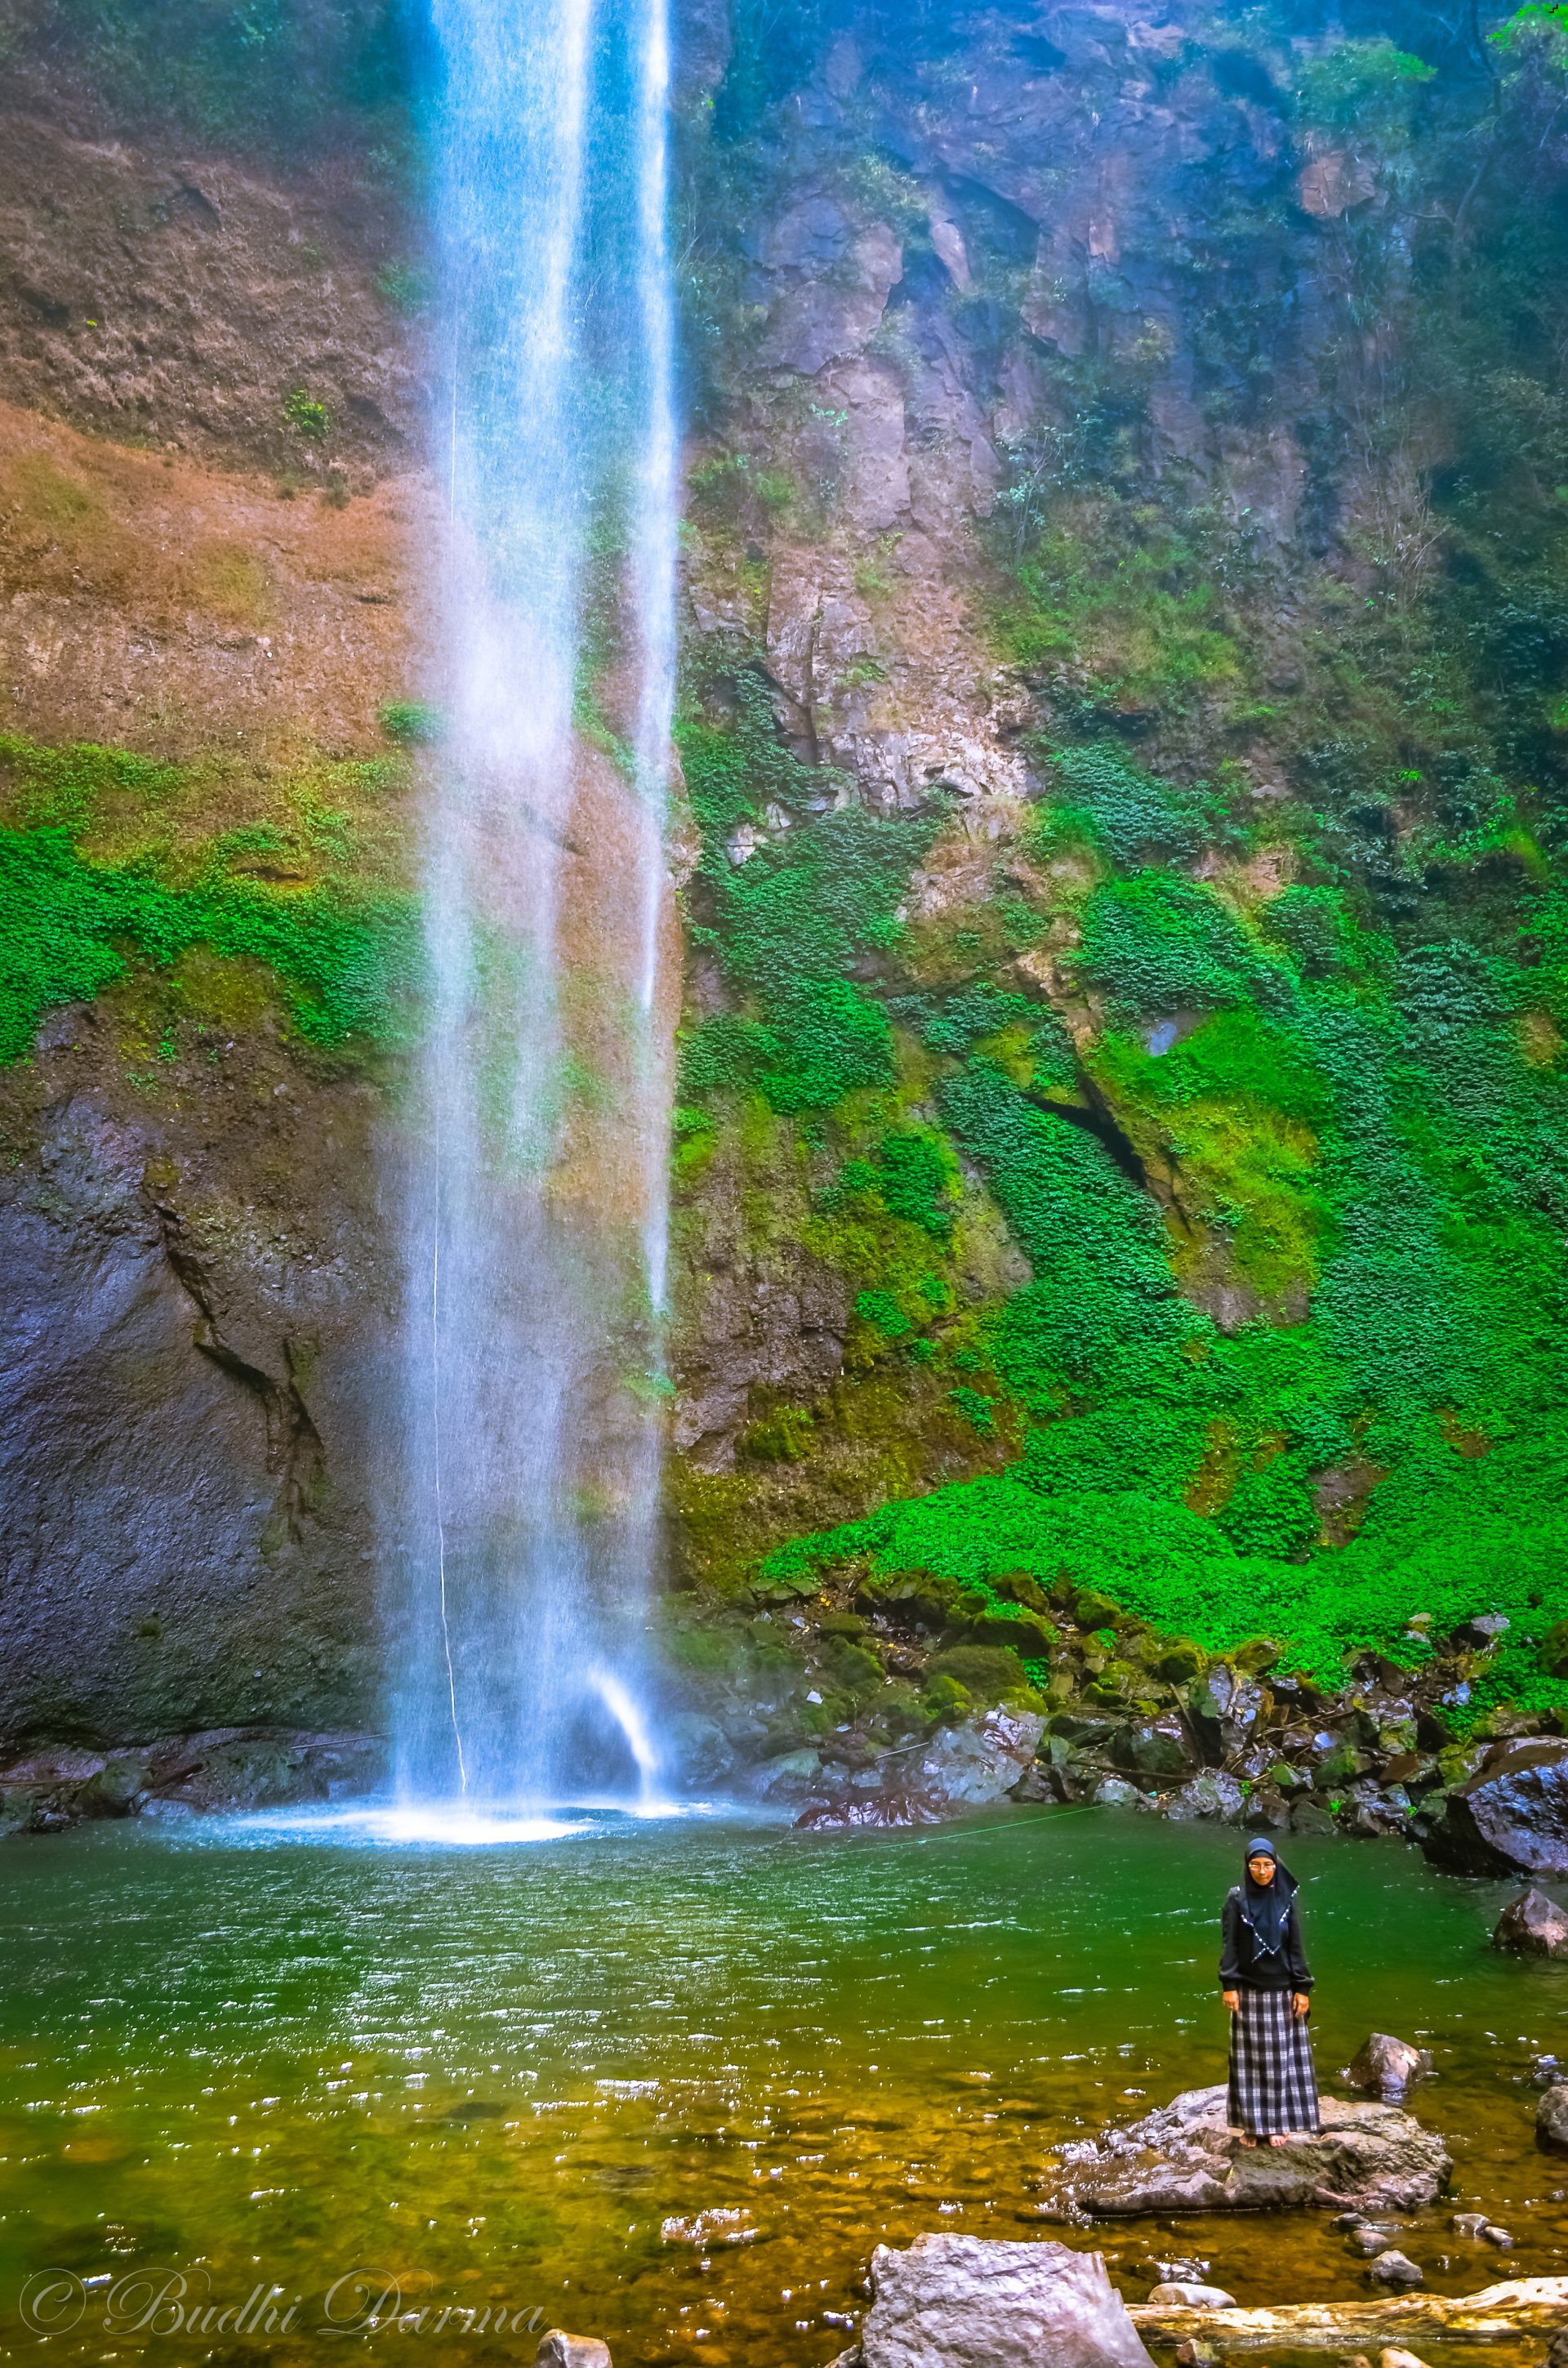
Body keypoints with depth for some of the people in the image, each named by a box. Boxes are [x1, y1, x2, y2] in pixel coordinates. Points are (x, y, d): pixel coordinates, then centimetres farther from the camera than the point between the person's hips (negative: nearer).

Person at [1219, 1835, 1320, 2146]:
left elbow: (1296, 1946, 1)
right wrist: (1229, 1985, -12)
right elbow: (1229, 1944, -5)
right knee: (1249, 2058, 3)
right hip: (1248, 1989, -1)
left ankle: (1278, 2122, 15)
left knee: (1282, 2056, 5)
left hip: (1282, 1989, 1)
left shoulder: (1286, 1899, 0)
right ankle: (1252, 2123, 11)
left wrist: (1302, 1988, -3)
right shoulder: (1236, 1899, -5)